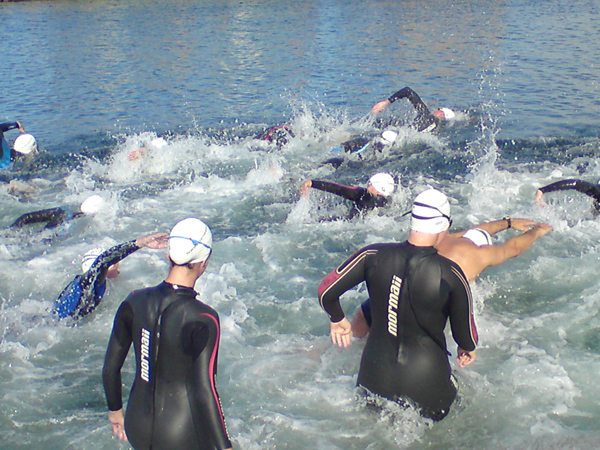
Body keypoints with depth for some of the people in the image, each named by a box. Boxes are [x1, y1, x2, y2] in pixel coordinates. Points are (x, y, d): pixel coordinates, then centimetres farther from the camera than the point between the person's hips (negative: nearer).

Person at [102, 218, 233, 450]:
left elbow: (110, 367, 3)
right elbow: (205, 390, -23)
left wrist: (115, 409, 19)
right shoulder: (203, 319, -21)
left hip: (138, 428, 5)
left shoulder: (134, 303, -6)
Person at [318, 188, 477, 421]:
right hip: (427, 382, -3)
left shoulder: (373, 256, -9)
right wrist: (469, 348, 22)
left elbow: (326, 290, -3)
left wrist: (337, 318, 18)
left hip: (375, 377, 4)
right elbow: (464, 331, -2)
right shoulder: (451, 273, -15)